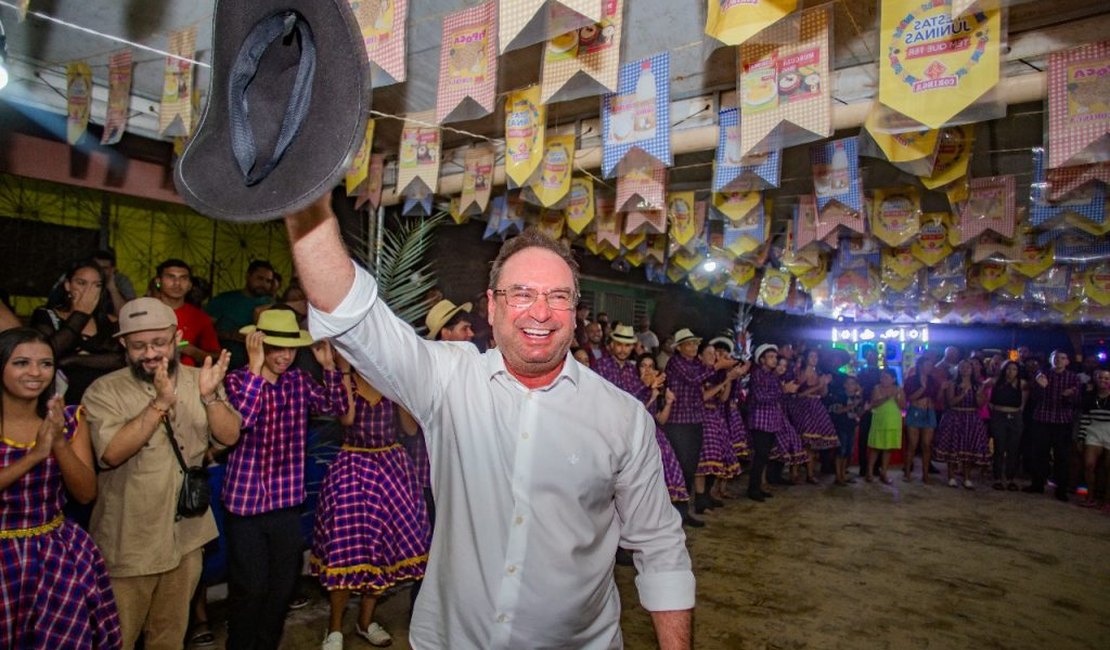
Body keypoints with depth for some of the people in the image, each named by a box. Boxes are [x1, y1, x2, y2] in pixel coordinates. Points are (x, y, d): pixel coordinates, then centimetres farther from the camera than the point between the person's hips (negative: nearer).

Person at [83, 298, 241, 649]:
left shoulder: (200, 380, -1)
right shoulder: (104, 391, -11)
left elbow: (229, 437, -8)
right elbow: (111, 453, -24)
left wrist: (210, 396, -25)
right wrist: (160, 403, -31)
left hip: (186, 535, 4)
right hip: (128, 541, -3)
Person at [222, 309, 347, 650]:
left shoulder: (299, 380, 2)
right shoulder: (238, 379, -11)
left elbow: (337, 407, -3)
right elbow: (237, 423, -27)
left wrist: (329, 365, -11)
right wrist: (255, 368, -29)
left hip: (287, 500, 4)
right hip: (245, 500, -4)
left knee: (283, 586, 16)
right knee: (250, 589, 7)